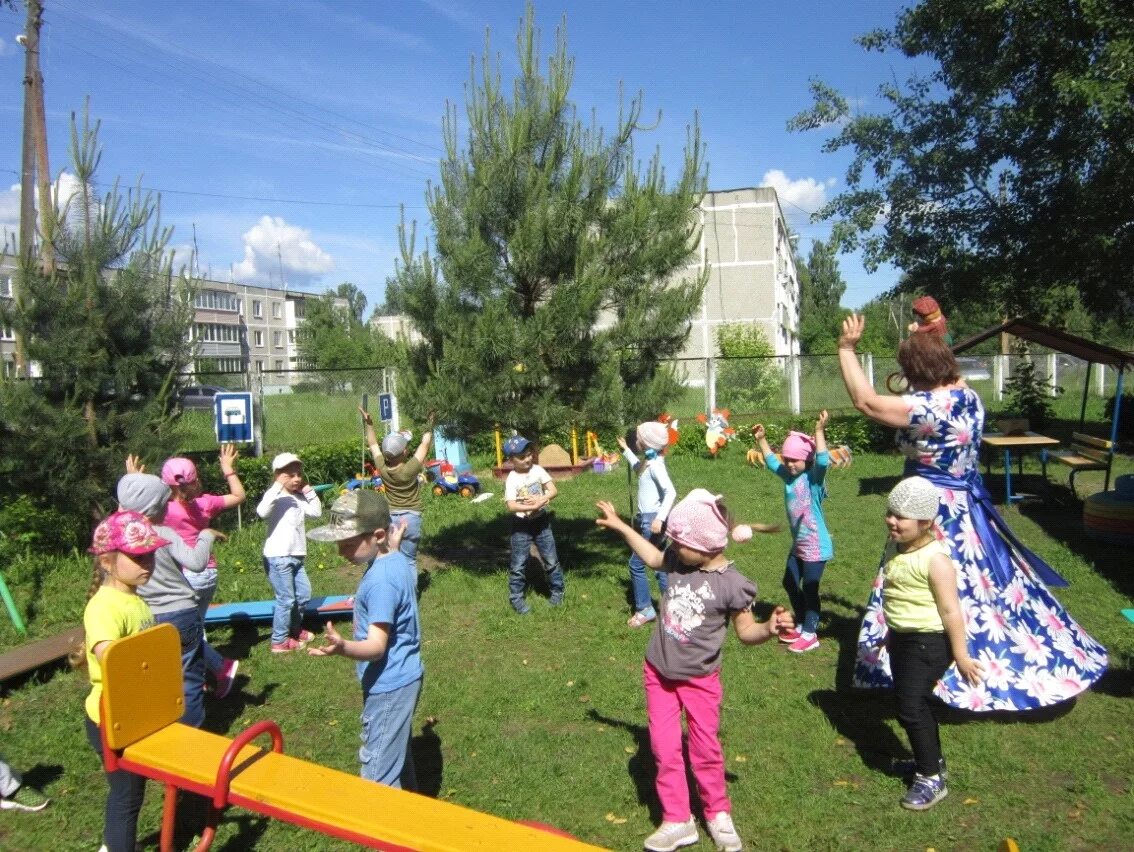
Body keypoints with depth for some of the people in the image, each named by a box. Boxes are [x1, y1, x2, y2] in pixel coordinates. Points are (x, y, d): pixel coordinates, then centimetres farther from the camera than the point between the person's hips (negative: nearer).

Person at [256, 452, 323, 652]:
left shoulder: (298, 499, 11)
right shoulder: (275, 496, -12)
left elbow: (316, 512, 11)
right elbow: (262, 512, -31)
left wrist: (309, 490, 6)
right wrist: (278, 487, -29)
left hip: (296, 556, 8)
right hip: (278, 557, -8)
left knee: (304, 594, 18)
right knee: (286, 599, -3)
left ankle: (294, 629, 36)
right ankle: (279, 641, 9)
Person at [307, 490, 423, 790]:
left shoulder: (380, 580, -28)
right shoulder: (398, 560, -1)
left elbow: (377, 646, -31)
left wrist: (342, 647, -49)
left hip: (388, 686, -10)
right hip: (405, 677, 10)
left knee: (378, 775, 2)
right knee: (398, 755, 27)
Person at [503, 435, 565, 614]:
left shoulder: (538, 470, -3)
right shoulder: (512, 479, -13)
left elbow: (553, 491, -6)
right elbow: (511, 506, -22)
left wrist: (540, 500, -23)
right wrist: (532, 507, -30)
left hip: (541, 522, 3)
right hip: (521, 526, -3)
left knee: (551, 560, 10)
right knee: (518, 565, 4)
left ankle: (557, 591, 27)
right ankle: (516, 598, 17)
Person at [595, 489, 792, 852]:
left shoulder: (732, 584, -21)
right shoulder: (678, 561, -9)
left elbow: (745, 631, -12)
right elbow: (653, 557, 13)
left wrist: (770, 628, -33)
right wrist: (619, 525, 15)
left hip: (700, 679, -4)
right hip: (658, 673, 4)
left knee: (705, 749, 11)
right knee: (664, 750, 9)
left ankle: (719, 816, 34)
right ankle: (677, 821, 24)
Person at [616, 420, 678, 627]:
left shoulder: (655, 464, -19)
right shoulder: (649, 461, 10)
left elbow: (671, 492, -29)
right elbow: (638, 469, 36)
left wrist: (660, 518, -36)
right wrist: (625, 449, 37)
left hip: (652, 519, -10)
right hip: (646, 518, 10)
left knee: (637, 563, -2)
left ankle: (644, 609, 9)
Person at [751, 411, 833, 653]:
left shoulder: (813, 478, -17)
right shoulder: (788, 475, 3)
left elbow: (822, 461, -36)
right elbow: (771, 462, 18)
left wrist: (819, 431, -43)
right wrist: (761, 440, 11)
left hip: (816, 547, -8)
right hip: (798, 545, 8)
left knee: (809, 589, 1)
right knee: (790, 583, 18)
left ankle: (810, 635, 17)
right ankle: (801, 626, 36)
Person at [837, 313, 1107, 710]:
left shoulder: (926, 407, -26)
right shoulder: (968, 396, 2)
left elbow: (865, 401, -25)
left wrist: (847, 349, -17)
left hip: (935, 510, -9)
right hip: (969, 504, 9)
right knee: (987, 584, 23)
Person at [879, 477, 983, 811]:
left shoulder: (935, 559, -23)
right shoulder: (895, 547, 3)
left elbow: (951, 610, -21)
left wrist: (961, 655, -18)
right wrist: (892, 633, 25)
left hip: (928, 642, -9)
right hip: (902, 638, 9)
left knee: (911, 708, -5)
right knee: (918, 703, 21)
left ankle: (931, 779, 12)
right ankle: (931, 760, 40)